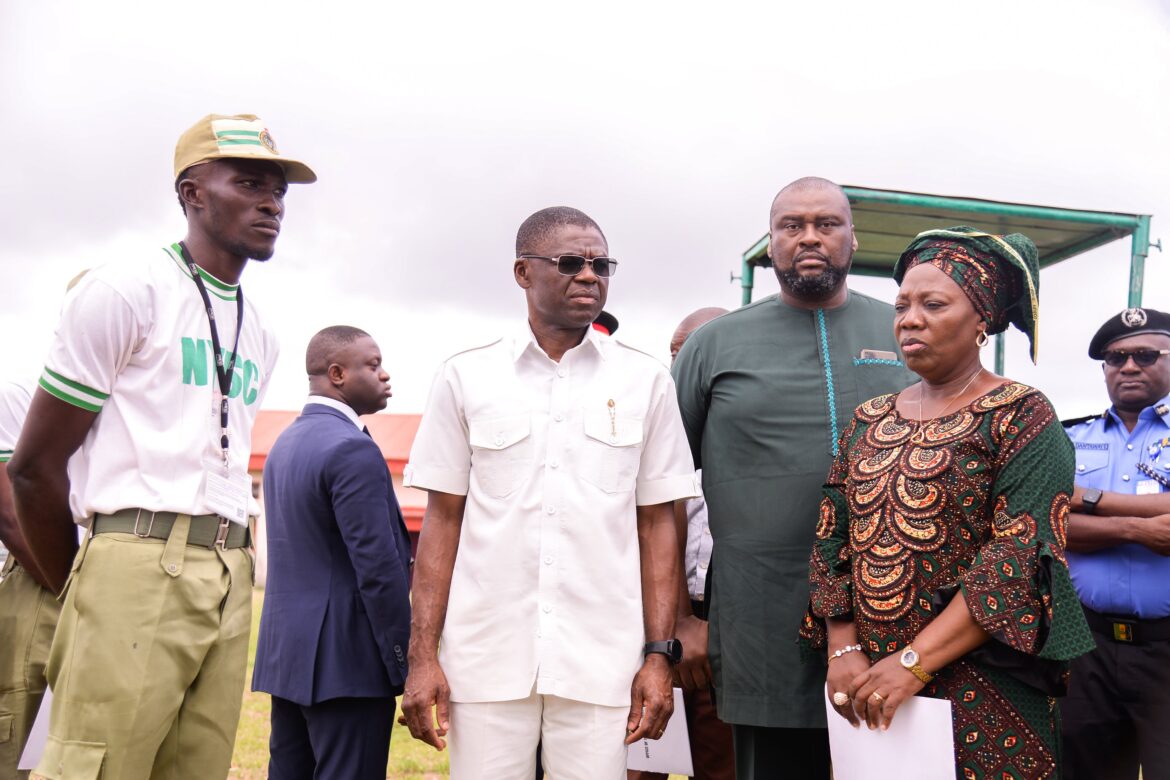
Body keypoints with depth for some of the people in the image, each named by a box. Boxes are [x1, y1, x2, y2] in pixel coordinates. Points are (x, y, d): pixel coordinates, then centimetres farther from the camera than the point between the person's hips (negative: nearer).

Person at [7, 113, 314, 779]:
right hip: (139, 567, -6)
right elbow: (34, 465, -2)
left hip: (231, 584, 6)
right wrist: (84, 592, 4)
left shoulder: (261, 337, 19)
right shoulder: (127, 292, -1)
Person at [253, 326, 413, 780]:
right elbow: (379, 569, -20)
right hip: (346, 659, -9)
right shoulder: (352, 449, -16)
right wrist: (407, 665, -14)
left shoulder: (285, 442, 13)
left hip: (287, 652, 9)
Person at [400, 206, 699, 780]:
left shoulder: (645, 381, 5)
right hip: (485, 659, 0)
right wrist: (422, 655, 0)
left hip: (601, 664, 0)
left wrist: (659, 654, 1)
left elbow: (656, 523, 6)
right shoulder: (466, 377, 4)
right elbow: (443, 520, 5)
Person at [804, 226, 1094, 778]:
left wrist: (914, 662, -20)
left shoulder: (1023, 417, -6)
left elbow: (1022, 557, -16)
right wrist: (844, 649, -6)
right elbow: (832, 540, 7)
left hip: (980, 692, -5)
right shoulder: (868, 421, 10)